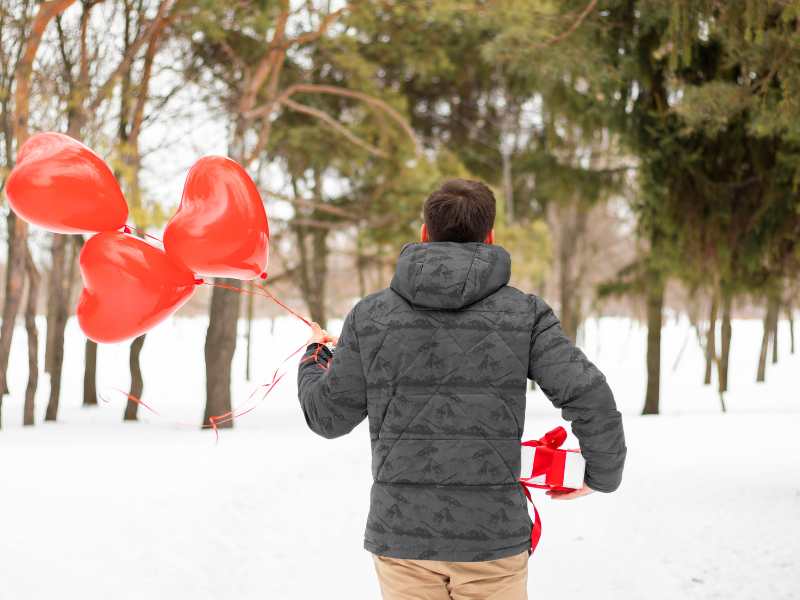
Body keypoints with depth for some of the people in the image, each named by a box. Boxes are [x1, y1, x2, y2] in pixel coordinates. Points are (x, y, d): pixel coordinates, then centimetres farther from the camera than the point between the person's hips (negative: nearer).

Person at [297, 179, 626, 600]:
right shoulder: (524, 313, -2)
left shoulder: (370, 315, 1)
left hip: (402, 534, 2)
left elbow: (328, 416, 7)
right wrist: (604, 474, 8)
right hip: (494, 535, -1)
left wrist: (314, 357, 28)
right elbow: (590, 398, -10)